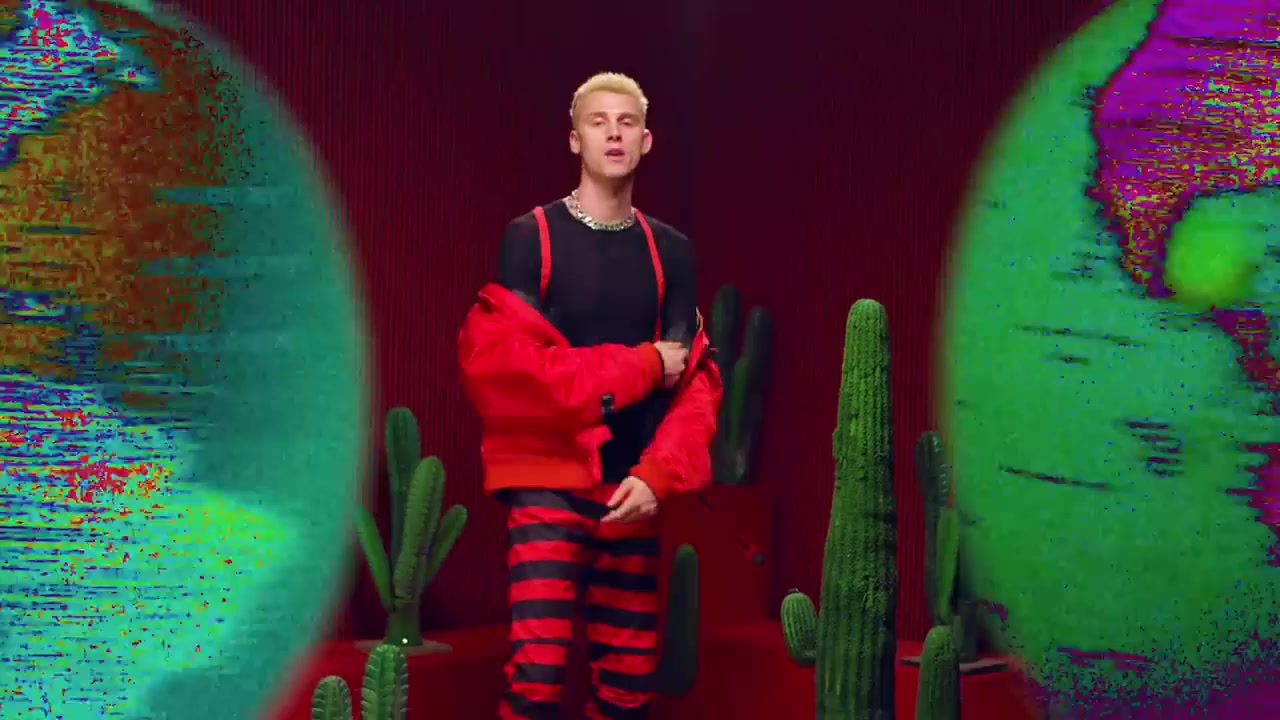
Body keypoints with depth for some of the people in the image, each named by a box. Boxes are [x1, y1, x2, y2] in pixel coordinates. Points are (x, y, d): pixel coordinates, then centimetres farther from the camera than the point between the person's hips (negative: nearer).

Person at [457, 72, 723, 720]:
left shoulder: (670, 253, 10)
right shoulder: (530, 239, -1)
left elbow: (696, 380, 5)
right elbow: (496, 361, -13)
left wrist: (657, 475, -13)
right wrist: (639, 366, -11)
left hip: (630, 489, 4)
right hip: (548, 481, -4)